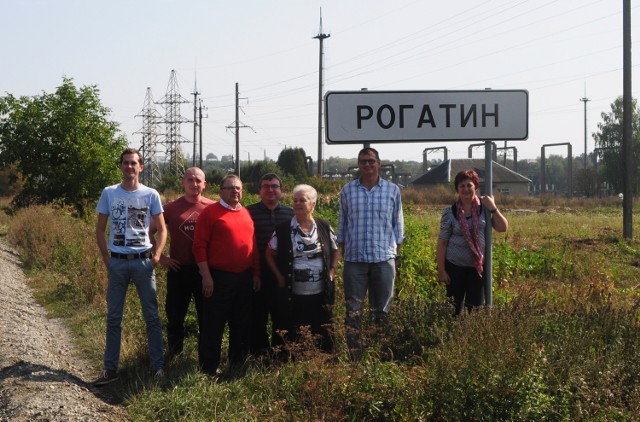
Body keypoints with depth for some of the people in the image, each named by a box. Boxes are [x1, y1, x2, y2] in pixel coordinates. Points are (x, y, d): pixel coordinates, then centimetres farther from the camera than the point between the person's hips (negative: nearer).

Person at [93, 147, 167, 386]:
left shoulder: (150, 195, 0)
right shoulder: (109, 193, 2)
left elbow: (161, 230, 5)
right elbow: (100, 230, 7)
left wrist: (157, 255, -8)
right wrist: (106, 258, 0)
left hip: (143, 261, -1)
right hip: (117, 262, 1)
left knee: (151, 317, 5)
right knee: (113, 318, 7)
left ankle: (158, 366, 13)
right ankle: (110, 369, 14)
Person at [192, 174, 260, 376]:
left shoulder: (247, 214, 12)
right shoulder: (210, 212, -6)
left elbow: (254, 245, 17)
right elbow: (199, 246, -10)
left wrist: (256, 273, 12)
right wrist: (206, 276, -14)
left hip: (245, 278, 6)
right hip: (219, 278, -6)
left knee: (241, 324, 14)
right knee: (213, 325, 0)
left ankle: (238, 364, 27)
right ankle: (208, 370, 8)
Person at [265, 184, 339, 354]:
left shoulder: (324, 227, 2)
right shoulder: (282, 230, -3)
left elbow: (336, 251, 14)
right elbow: (270, 254, 6)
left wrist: (331, 271, 2)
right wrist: (279, 277, -2)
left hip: (321, 294, 1)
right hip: (293, 295, -1)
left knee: (324, 334, 8)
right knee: (293, 337, 7)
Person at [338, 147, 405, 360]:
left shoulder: (392, 190, 4)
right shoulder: (347, 190, 6)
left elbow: (398, 223, 9)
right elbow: (342, 224, 12)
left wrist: (397, 251, 6)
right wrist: (342, 251, 11)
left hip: (384, 258, 0)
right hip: (354, 258, 0)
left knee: (381, 310, 7)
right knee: (353, 310, 1)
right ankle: (354, 355, 5)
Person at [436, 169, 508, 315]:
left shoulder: (484, 206, -2)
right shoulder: (450, 213, -6)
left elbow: (503, 228, -3)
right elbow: (442, 243, -3)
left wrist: (493, 208, -14)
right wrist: (441, 270, -6)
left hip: (477, 265, 1)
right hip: (455, 266, -1)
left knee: (475, 306, 3)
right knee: (454, 307, 6)